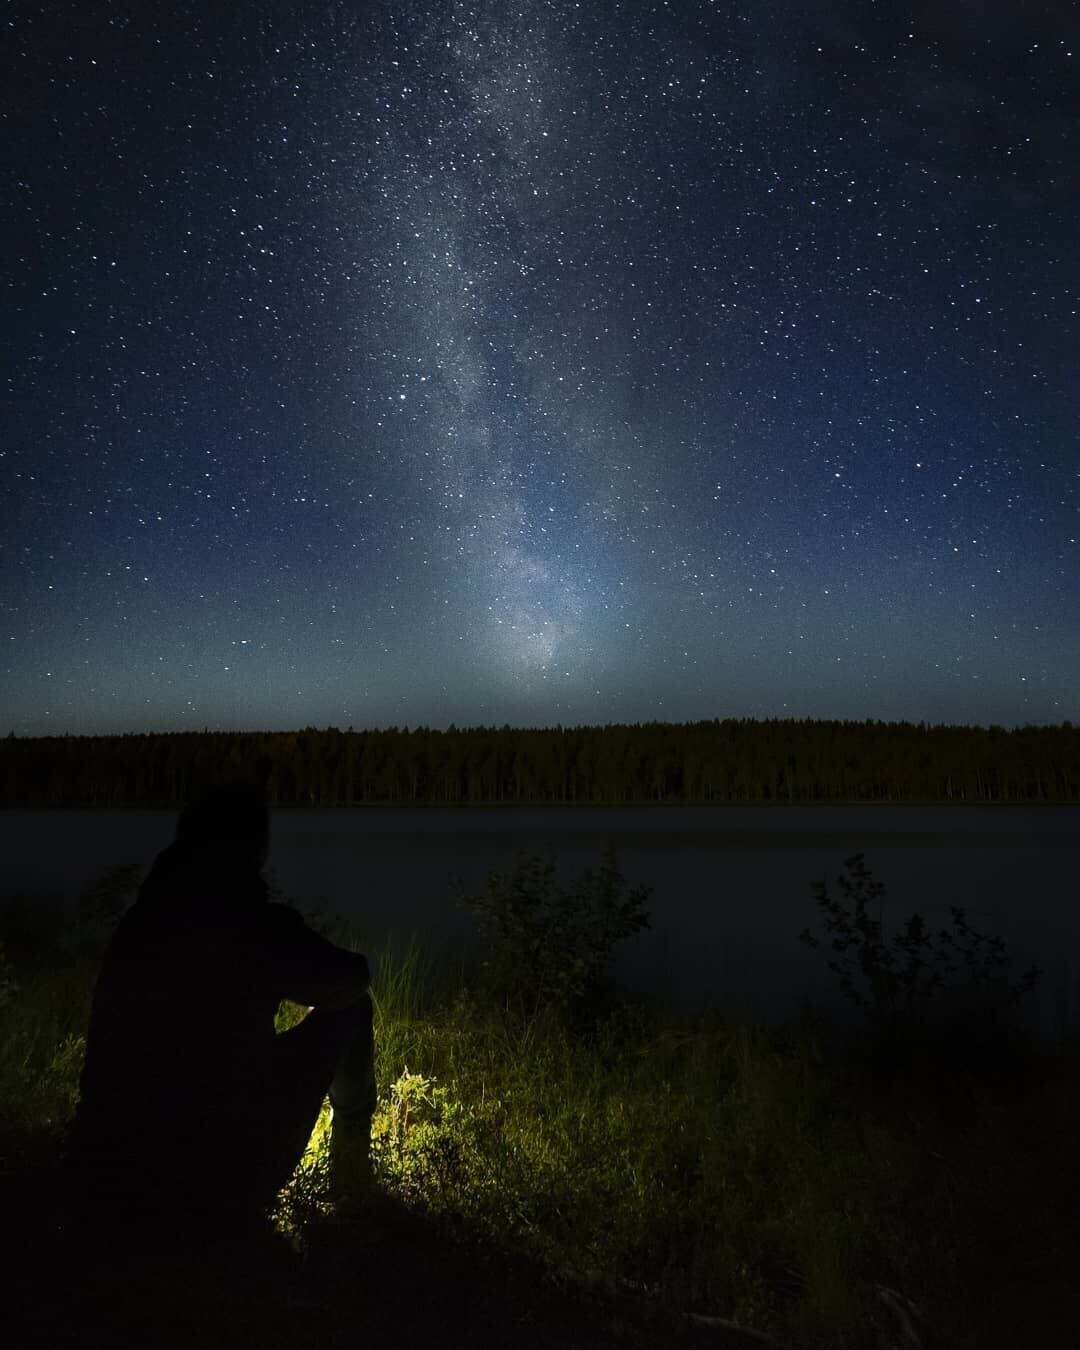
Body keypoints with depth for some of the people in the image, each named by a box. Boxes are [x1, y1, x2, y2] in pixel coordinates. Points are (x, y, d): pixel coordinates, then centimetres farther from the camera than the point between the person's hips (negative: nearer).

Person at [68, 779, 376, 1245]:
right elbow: (350, 981, 3)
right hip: (220, 1199, -6)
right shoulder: (256, 923, -15)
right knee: (347, 1010, 9)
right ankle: (351, 1153, 28)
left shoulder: (137, 923, 2)